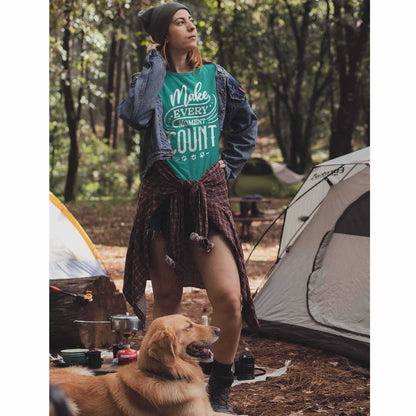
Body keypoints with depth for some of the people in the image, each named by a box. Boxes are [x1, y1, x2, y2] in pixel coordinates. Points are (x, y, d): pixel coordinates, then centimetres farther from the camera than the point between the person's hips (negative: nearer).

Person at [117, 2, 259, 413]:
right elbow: (135, 114, -22)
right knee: (166, 297, 7)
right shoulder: (151, 78, 1)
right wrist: (155, 64, -11)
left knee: (229, 297, -12)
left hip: (208, 198, 1)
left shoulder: (215, 76, 8)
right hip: (162, 198, -1)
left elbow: (246, 124, 22)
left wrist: (230, 166, 11)